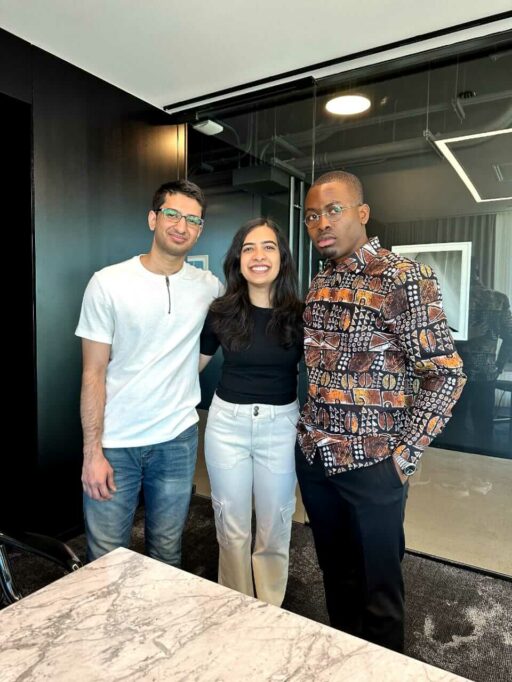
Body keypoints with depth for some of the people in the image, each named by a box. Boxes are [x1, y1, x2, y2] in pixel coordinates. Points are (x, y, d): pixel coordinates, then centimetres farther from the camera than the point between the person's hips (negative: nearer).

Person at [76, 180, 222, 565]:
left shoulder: (209, 287, 0)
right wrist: (92, 452, -10)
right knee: (106, 559, 11)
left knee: (168, 553, 18)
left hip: (178, 440, 3)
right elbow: (93, 374, -7)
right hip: (114, 443, -2)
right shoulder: (108, 283, -8)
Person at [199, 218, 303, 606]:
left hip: (281, 426, 0)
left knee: (275, 527, 14)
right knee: (231, 527, 14)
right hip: (227, 423, 1)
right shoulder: (222, 312, -4)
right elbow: (192, 364, 6)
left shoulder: (299, 315, -6)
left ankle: (271, 611, 38)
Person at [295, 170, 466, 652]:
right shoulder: (319, 284, 7)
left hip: (371, 462, -6)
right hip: (313, 456, 6)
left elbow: (446, 374, -13)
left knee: (378, 587, 12)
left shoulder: (404, 278, -13)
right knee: (335, 571, 23)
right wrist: (310, 433, 9)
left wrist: (405, 453, -13)